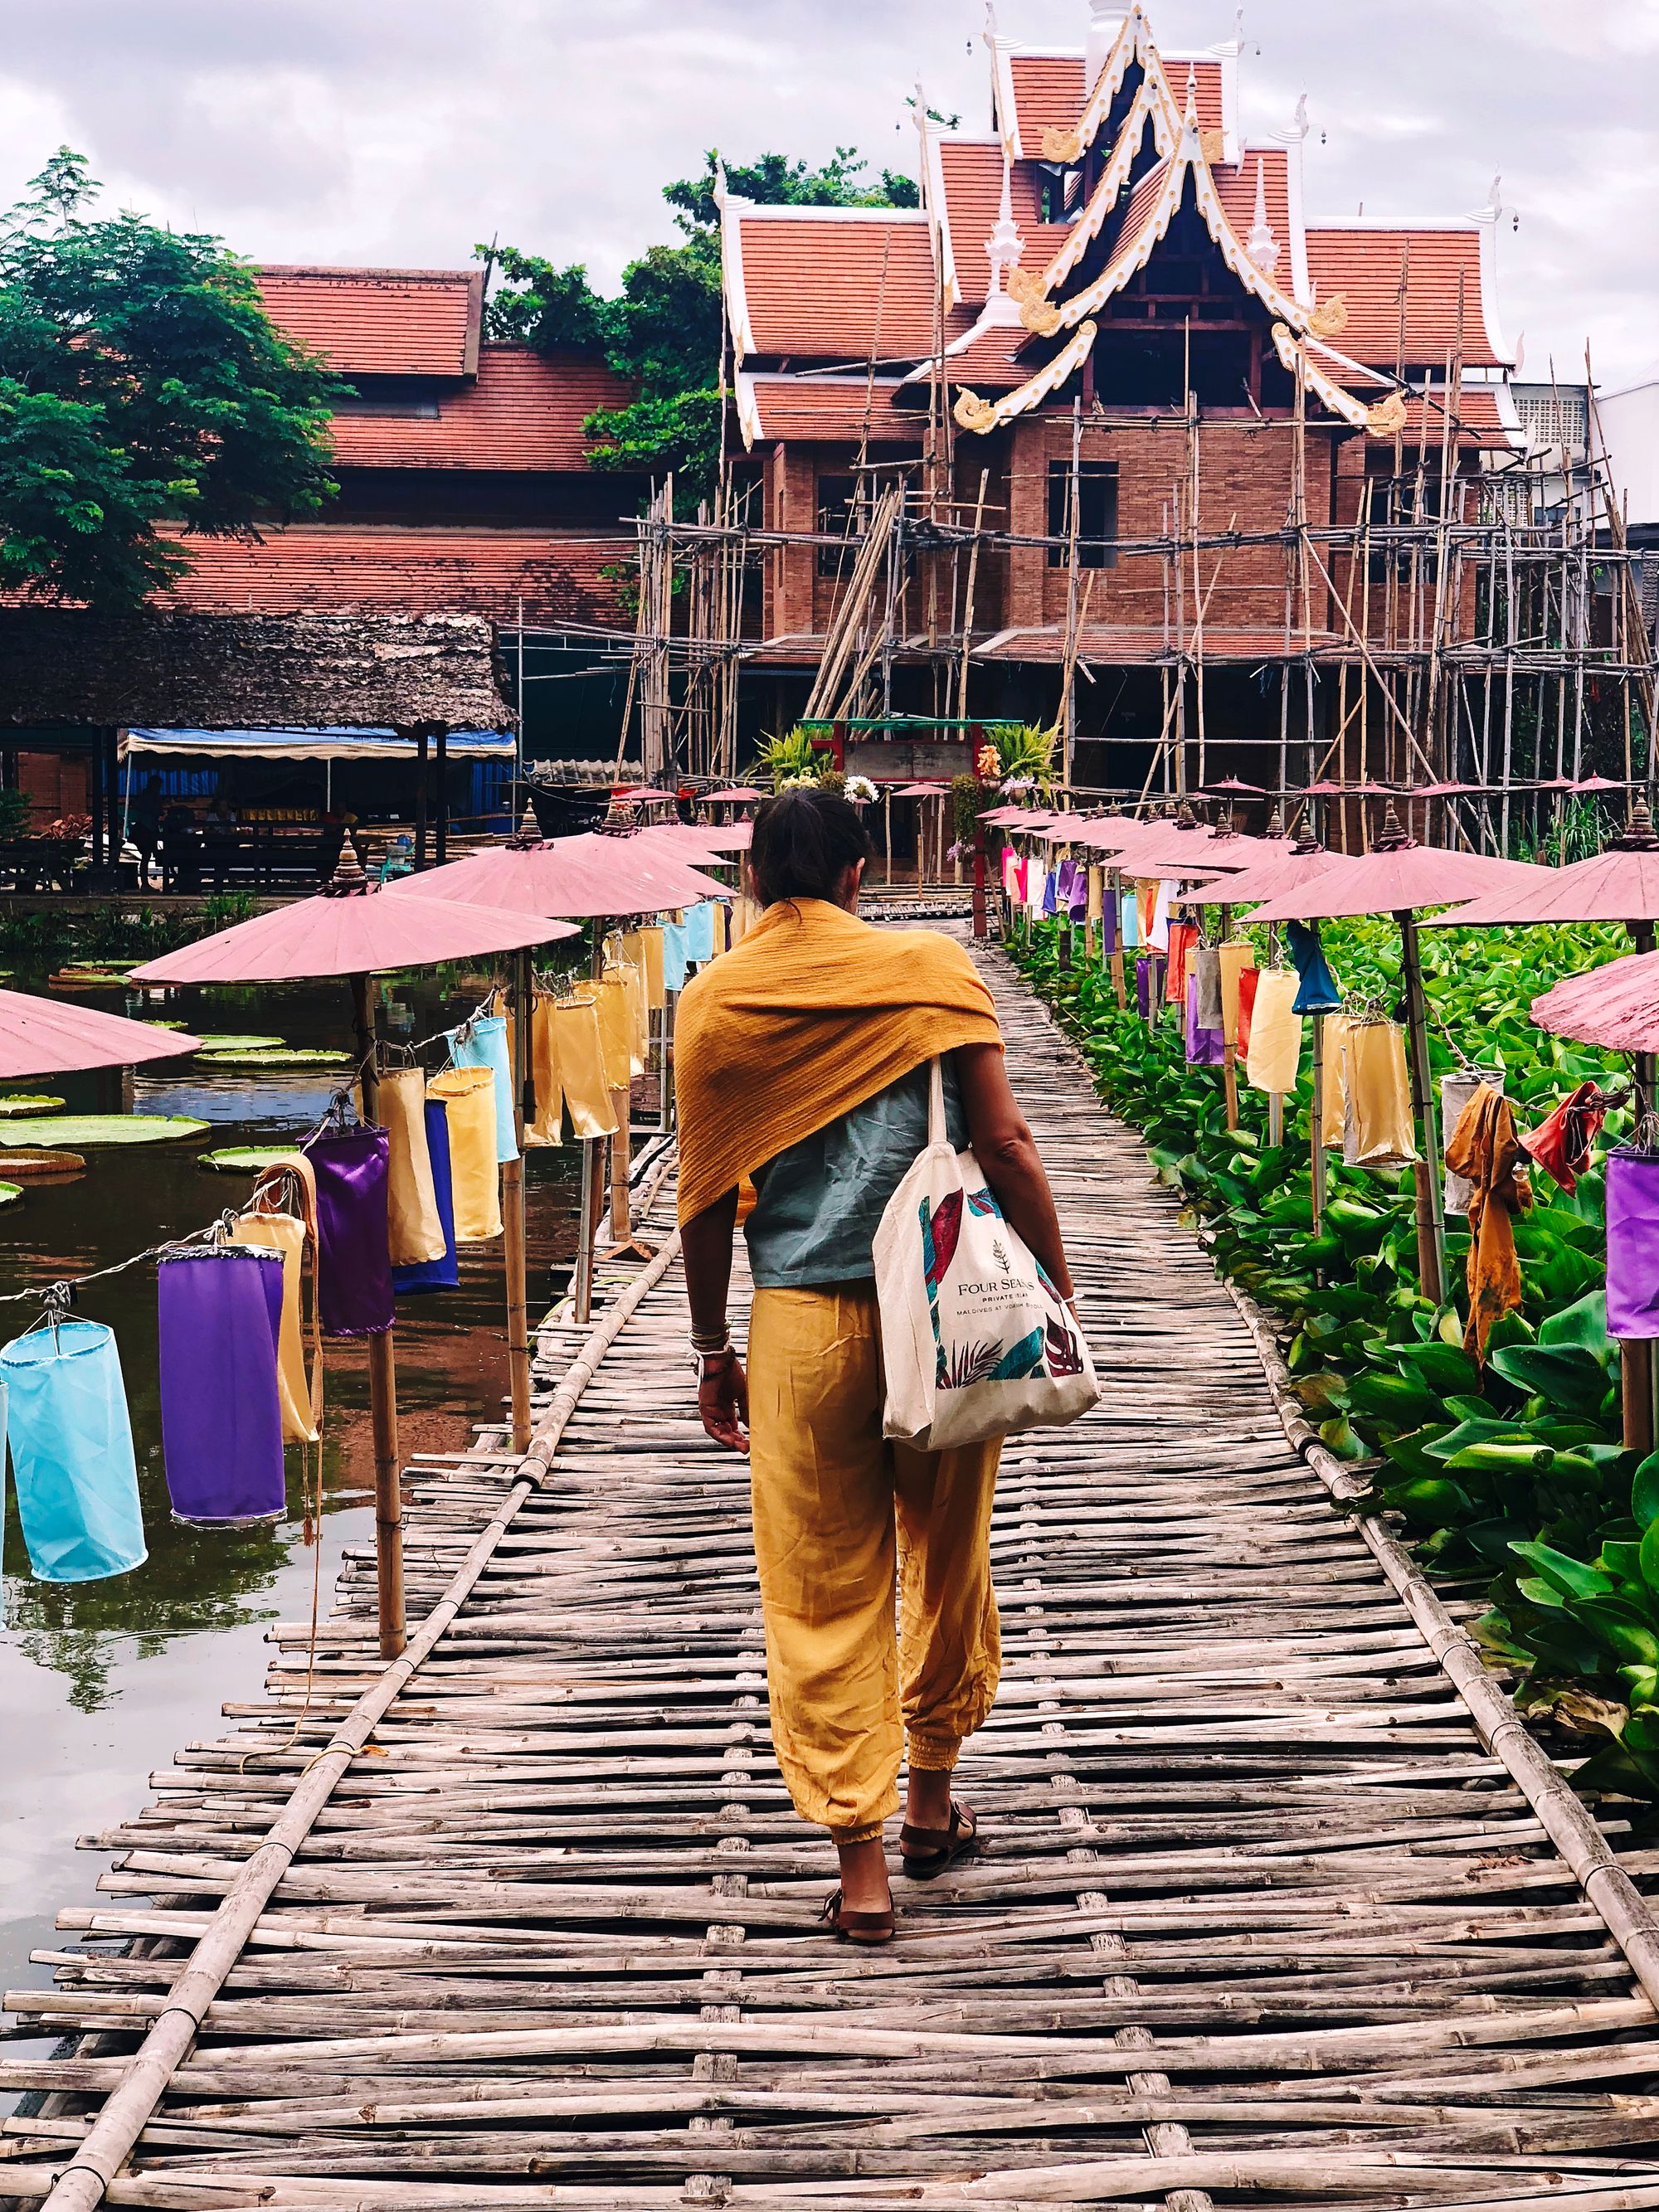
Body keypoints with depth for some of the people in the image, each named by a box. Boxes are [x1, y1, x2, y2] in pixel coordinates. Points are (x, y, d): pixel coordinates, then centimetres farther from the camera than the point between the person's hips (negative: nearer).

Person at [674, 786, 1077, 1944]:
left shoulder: (711, 1002, 2)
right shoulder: (931, 967, -2)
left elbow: (706, 1195, 4)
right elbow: (1005, 1145, -7)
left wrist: (712, 1349, 14)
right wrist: (1059, 1296, -1)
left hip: (799, 1325, 0)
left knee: (823, 1594, 7)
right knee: (946, 1558, 19)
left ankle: (861, 1861, 7)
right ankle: (933, 1800, 33)